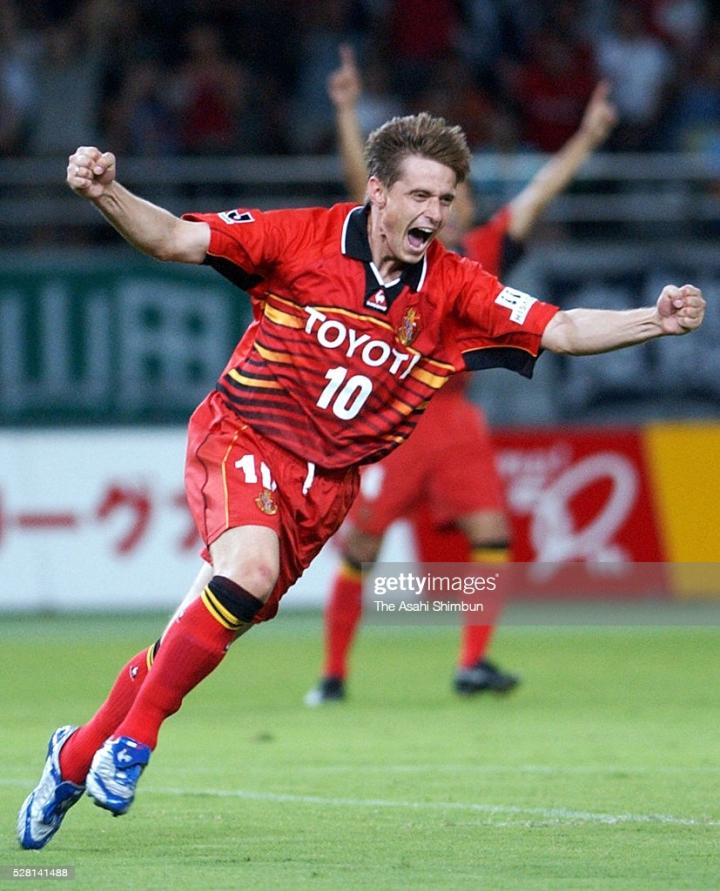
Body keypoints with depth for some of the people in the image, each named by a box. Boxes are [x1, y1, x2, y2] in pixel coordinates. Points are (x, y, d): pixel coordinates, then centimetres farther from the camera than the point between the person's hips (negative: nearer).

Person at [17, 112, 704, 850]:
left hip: (325, 483, 4)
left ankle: (80, 755, 26)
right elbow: (175, 239, -11)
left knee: (198, 638, 5)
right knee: (250, 570, -32)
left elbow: (561, 330, -9)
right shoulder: (303, 237, -11)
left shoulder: (454, 289, -4)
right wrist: (107, 194, -29)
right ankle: (134, 734, -16)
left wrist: (655, 320, -24)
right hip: (243, 437, -4)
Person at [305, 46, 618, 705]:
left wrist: (587, 138, 8)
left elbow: (536, 196, 11)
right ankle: (334, 674, 7)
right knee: (359, 549, -1)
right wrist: (348, 112, -18)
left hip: (455, 416, 4)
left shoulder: (483, 254, 10)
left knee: (491, 535, -8)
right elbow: (363, 183, -8)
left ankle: (474, 663, -2)